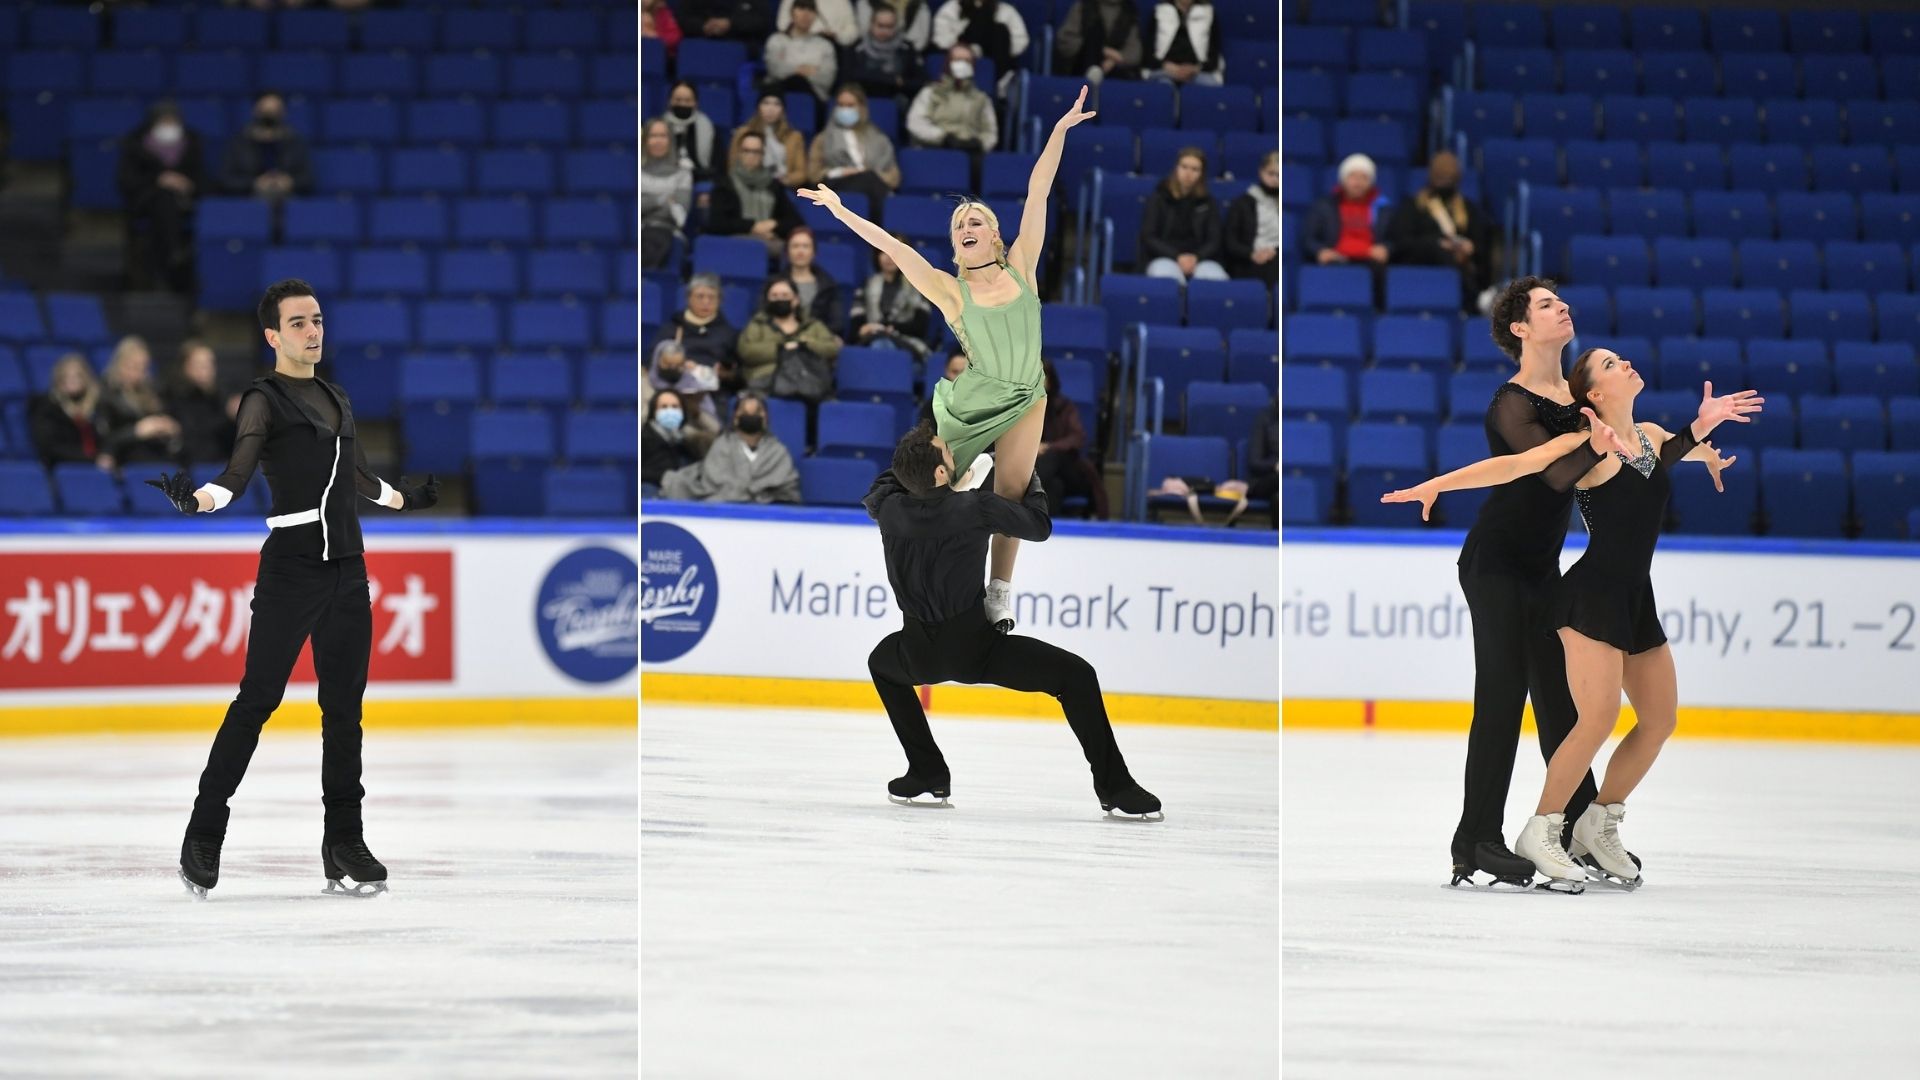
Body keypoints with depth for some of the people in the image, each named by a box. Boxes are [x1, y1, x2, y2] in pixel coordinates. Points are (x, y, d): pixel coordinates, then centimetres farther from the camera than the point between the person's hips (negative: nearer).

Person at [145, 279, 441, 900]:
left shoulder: (337, 400, 18)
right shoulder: (265, 400, -3)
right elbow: (238, 471, -15)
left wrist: (406, 498, 45)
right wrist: (197, 498, -34)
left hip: (347, 570, 7)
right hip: (291, 569, -7)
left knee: (344, 707, 7)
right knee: (258, 699, -10)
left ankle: (344, 848, 11)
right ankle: (203, 839, -5)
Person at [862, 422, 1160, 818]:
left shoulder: (889, 509, -6)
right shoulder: (976, 507, -16)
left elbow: (881, 487, 21)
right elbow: (1040, 527, 0)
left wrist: (914, 462, 25)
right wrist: (1031, 479, 16)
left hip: (920, 654, 4)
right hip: (976, 649, -4)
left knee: (883, 661, 37)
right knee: (1075, 676, 0)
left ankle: (927, 773, 29)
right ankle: (1114, 787, -3)